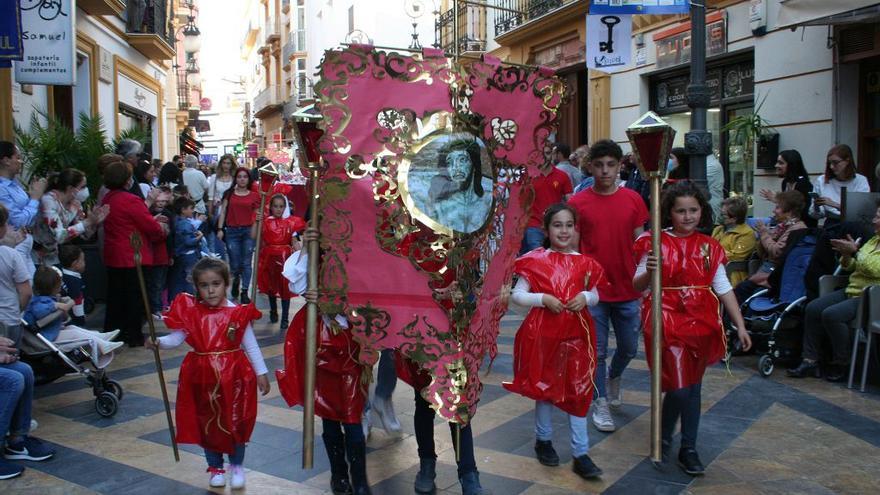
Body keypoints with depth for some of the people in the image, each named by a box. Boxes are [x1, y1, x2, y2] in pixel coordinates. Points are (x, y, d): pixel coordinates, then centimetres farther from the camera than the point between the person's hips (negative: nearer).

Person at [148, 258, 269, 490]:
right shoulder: (190, 313, -4)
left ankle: (237, 466, 30)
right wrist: (158, 342, -26)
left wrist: (261, 373, -2)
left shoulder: (237, 313, -8)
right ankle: (216, 467, 33)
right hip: (202, 376, 2)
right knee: (207, 423, 13)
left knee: (235, 422, 8)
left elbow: (251, 346, -3)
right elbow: (175, 338, -6)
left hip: (232, 376, -2)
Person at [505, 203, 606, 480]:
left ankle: (581, 454, 13)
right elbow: (517, 295, -6)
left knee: (578, 391, 5)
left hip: (575, 334, 2)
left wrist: (585, 297, -9)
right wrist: (543, 299, -19)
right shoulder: (535, 261, -5)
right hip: (542, 333, -2)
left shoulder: (583, 263, 3)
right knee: (544, 387, 13)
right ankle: (543, 439, 34)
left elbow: (595, 294, 13)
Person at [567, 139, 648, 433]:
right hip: (593, 290, -2)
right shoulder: (578, 203, -5)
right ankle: (601, 403, 21)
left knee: (629, 347, 14)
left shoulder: (633, 200, 1)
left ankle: (613, 377, 44)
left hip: (627, 290, 3)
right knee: (597, 350, 5)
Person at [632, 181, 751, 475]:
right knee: (679, 385, -7)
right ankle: (663, 439, 20)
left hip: (702, 321, 4)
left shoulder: (709, 247, 5)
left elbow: (724, 288, 6)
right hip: (668, 321, -3)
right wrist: (649, 272, -24)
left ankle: (688, 449, 25)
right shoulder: (656, 243, -4)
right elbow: (637, 286, -2)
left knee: (693, 386, 11)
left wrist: (740, 326, 2)